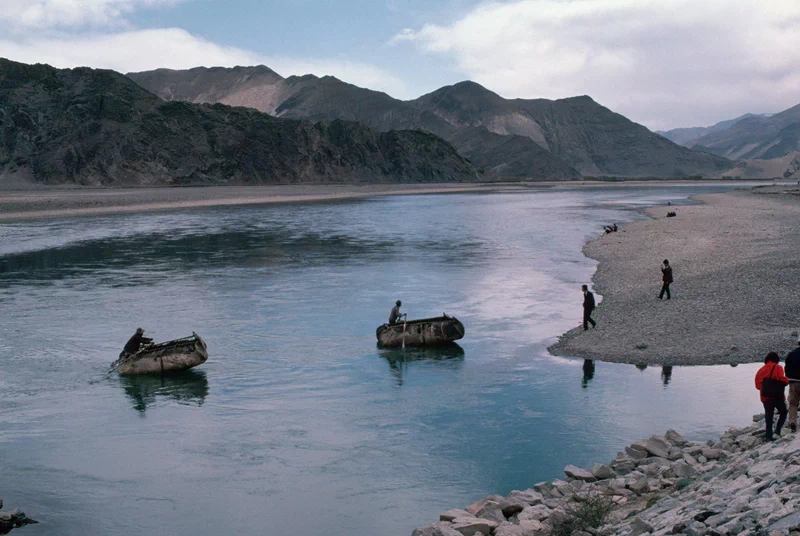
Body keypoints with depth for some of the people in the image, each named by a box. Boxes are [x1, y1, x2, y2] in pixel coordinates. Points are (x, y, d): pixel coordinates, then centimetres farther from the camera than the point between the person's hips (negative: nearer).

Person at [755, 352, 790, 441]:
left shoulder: (761, 370, 11)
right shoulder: (778, 368, -4)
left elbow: (758, 385, 9)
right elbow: (782, 380, -17)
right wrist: (787, 380, 5)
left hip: (765, 397, 4)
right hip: (777, 396, -4)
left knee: (769, 417, 8)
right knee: (783, 413, 14)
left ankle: (769, 437, 4)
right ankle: (777, 431, -5)